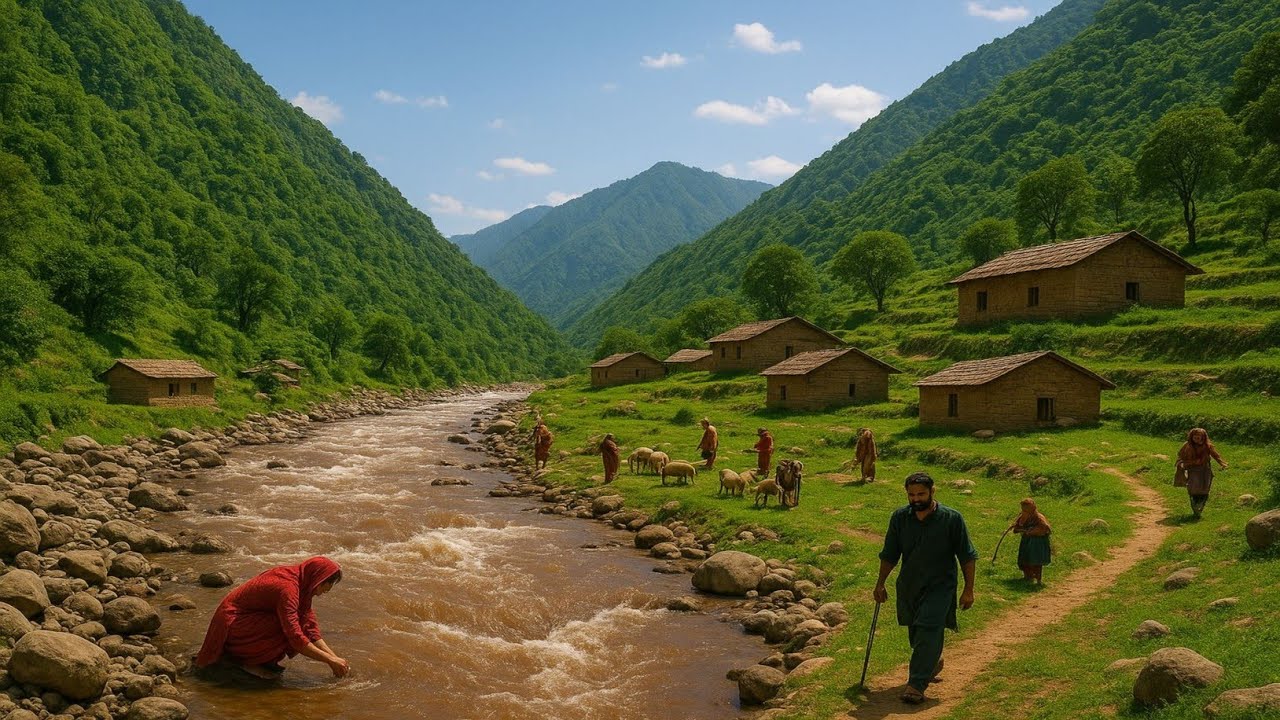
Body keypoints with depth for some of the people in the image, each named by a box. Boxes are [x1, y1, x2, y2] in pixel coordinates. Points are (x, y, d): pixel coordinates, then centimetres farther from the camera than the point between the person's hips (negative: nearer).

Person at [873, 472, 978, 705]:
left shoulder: (951, 519, -10)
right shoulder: (899, 517, -1)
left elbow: (967, 557, -4)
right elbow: (889, 555, 9)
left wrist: (968, 590, -5)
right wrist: (880, 584, 8)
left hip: (939, 587, -4)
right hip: (908, 585, 4)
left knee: (928, 631, -16)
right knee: (915, 633, 15)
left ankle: (916, 685, -16)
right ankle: (933, 663, 44)